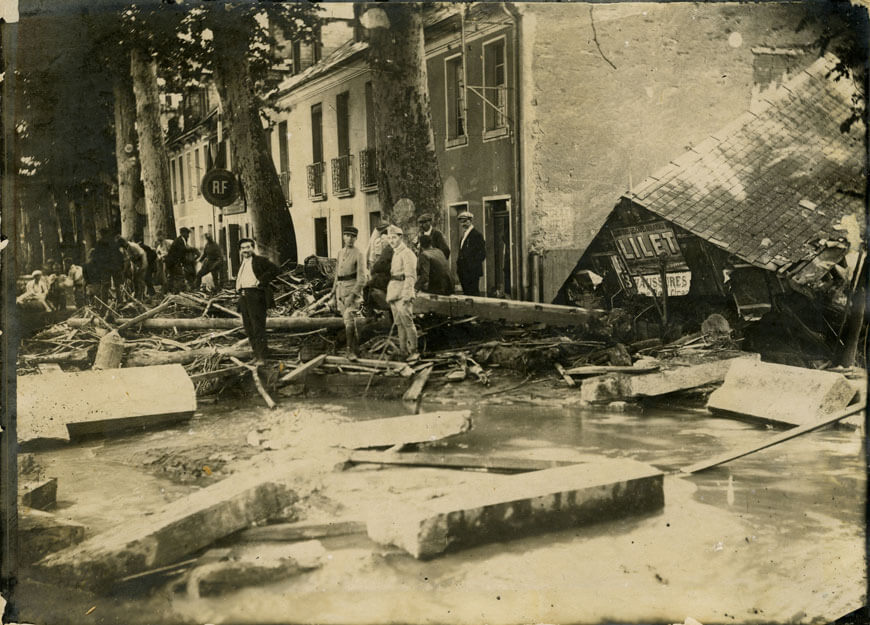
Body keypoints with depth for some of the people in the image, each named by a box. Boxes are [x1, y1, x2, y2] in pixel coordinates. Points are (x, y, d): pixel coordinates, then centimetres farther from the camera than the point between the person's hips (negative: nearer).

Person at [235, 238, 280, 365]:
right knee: (248, 327, 9)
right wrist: (238, 290, 17)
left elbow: (275, 270, -11)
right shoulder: (242, 264, 23)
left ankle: (261, 357, -10)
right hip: (243, 296, 8)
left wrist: (261, 280, -15)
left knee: (258, 327, -10)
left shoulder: (260, 260, 0)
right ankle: (256, 352, 20)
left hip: (255, 296, -8)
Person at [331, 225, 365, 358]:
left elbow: (362, 278, -12)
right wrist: (334, 292, 17)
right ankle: (356, 350, 18)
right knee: (347, 321, 9)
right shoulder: (340, 252, 14)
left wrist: (353, 295, -19)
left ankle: (351, 351, -14)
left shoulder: (358, 254, -7)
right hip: (341, 290, 7)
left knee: (349, 318, -17)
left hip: (353, 289, -7)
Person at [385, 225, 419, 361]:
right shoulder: (394, 254, 19)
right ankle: (403, 351, 14)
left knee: (407, 322, -9)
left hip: (403, 293, -9)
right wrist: (390, 294, 17)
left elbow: (410, 277, -14)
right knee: (399, 324, 9)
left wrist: (406, 295, -21)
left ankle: (413, 351, -4)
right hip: (393, 293, 9)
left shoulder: (407, 254, -8)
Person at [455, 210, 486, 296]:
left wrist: (471, 266, -15)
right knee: (467, 295, 9)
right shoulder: (463, 236, 18)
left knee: (473, 294, -9)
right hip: (463, 273, 9)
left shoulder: (476, 235, -9)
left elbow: (482, 254, -13)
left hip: (472, 273, -9)